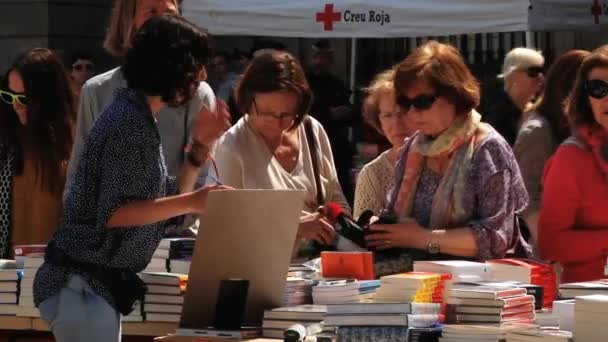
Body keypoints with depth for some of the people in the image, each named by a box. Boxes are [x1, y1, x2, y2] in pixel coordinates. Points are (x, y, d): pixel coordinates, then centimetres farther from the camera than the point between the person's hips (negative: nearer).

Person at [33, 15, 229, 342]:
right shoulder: (129, 123, -17)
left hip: (92, 284, 10)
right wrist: (191, 202, -24)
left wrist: (200, 145, 8)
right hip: (81, 285, -10)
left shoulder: (138, 118, 14)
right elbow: (112, 212, -22)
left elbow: (167, 198, 16)